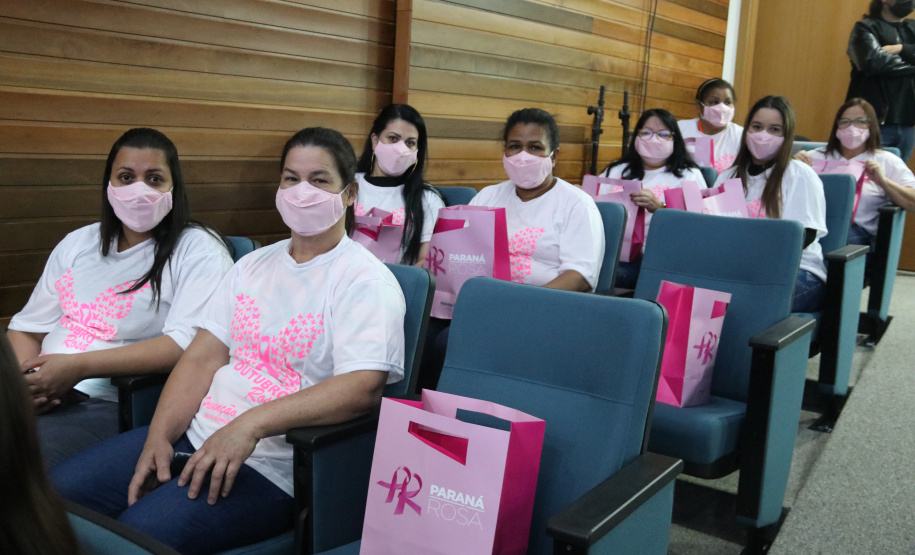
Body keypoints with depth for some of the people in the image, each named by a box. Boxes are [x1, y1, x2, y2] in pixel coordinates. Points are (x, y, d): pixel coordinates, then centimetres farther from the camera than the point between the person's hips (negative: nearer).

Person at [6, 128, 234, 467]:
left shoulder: (198, 250, -1)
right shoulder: (78, 243, 20)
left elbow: (187, 344, -15)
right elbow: (27, 327, 20)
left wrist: (79, 367, -18)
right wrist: (24, 376, -3)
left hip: (114, 403, -6)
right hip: (41, 397, 6)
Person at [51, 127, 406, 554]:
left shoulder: (367, 282, -8)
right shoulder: (252, 266, 14)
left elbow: (363, 387, -22)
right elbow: (203, 357, 9)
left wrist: (251, 424, -28)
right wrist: (159, 436, -5)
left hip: (272, 466, -7)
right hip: (196, 434, 7)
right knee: (59, 491, -3)